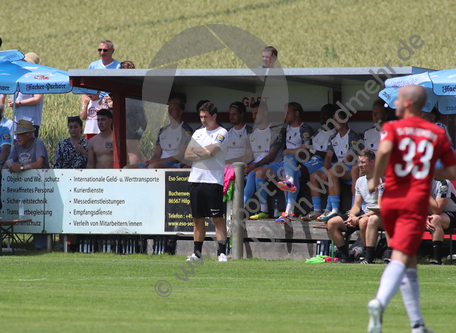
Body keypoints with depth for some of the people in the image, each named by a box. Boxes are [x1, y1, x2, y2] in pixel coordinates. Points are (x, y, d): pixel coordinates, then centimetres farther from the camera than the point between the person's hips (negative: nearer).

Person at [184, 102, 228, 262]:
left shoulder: (221, 133, -2)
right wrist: (204, 153, -6)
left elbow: (211, 151, -16)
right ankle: (197, 253, 12)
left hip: (213, 181, -6)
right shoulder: (198, 133, 17)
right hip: (195, 180, 6)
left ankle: (222, 253, -8)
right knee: (198, 219, 8)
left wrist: (196, 151, 2)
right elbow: (187, 154, 9)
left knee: (217, 218, -8)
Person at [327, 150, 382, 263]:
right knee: (332, 223, -5)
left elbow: (380, 207, -18)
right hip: (363, 213, 8)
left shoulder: (380, 180, -11)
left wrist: (359, 218, -24)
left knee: (363, 222, -42)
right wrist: (352, 216, -9)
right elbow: (357, 205, 16)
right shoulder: (360, 181, 14)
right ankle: (344, 257, -6)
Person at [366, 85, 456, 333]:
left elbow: (385, 149, -19)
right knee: (400, 258, -13)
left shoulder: (393, 128, 4)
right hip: (417, 201, -1)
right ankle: (379, 303, -41)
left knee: (409, 263, 15)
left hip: (390, 200, 1)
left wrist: (375, 179, -5)